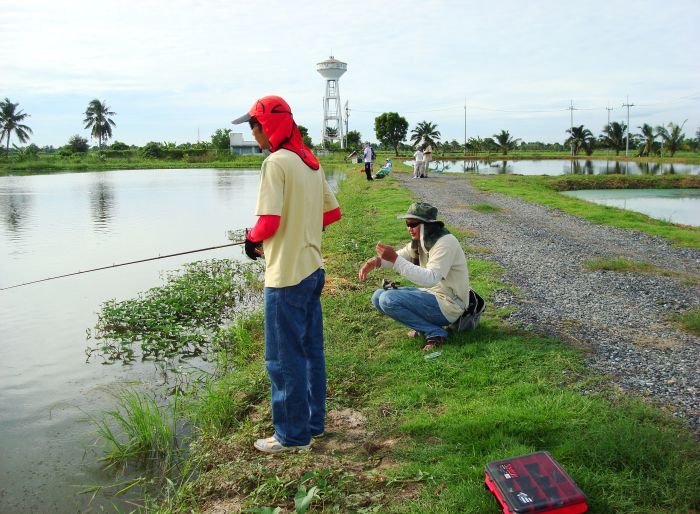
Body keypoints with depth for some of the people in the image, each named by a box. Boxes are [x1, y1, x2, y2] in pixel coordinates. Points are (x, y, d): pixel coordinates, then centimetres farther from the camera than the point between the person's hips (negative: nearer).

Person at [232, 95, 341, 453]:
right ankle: (313, 423, 31)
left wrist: (252, 239, -2)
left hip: (286, 276, -9)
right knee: (311, 351, 17)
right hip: (312, 270, 9)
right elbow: (333, 212, 15)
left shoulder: (276, 162, -16)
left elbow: (269, 221, -22)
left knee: (284, 358, 4)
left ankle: (293, 435, 16)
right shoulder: (311, 162, 10)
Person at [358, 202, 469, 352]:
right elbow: (400, 256, 11)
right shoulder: (421, 241, 6)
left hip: (448, 305, -9)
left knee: (388, 300, -24)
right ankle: (425, 323, 5)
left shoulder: (446, 243, -21)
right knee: (378, 296, 4)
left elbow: (430, 279, -32)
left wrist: (395, 259, -35)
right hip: (431, 293, 9)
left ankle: (435, 332, -11)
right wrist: (375, 261, -12)